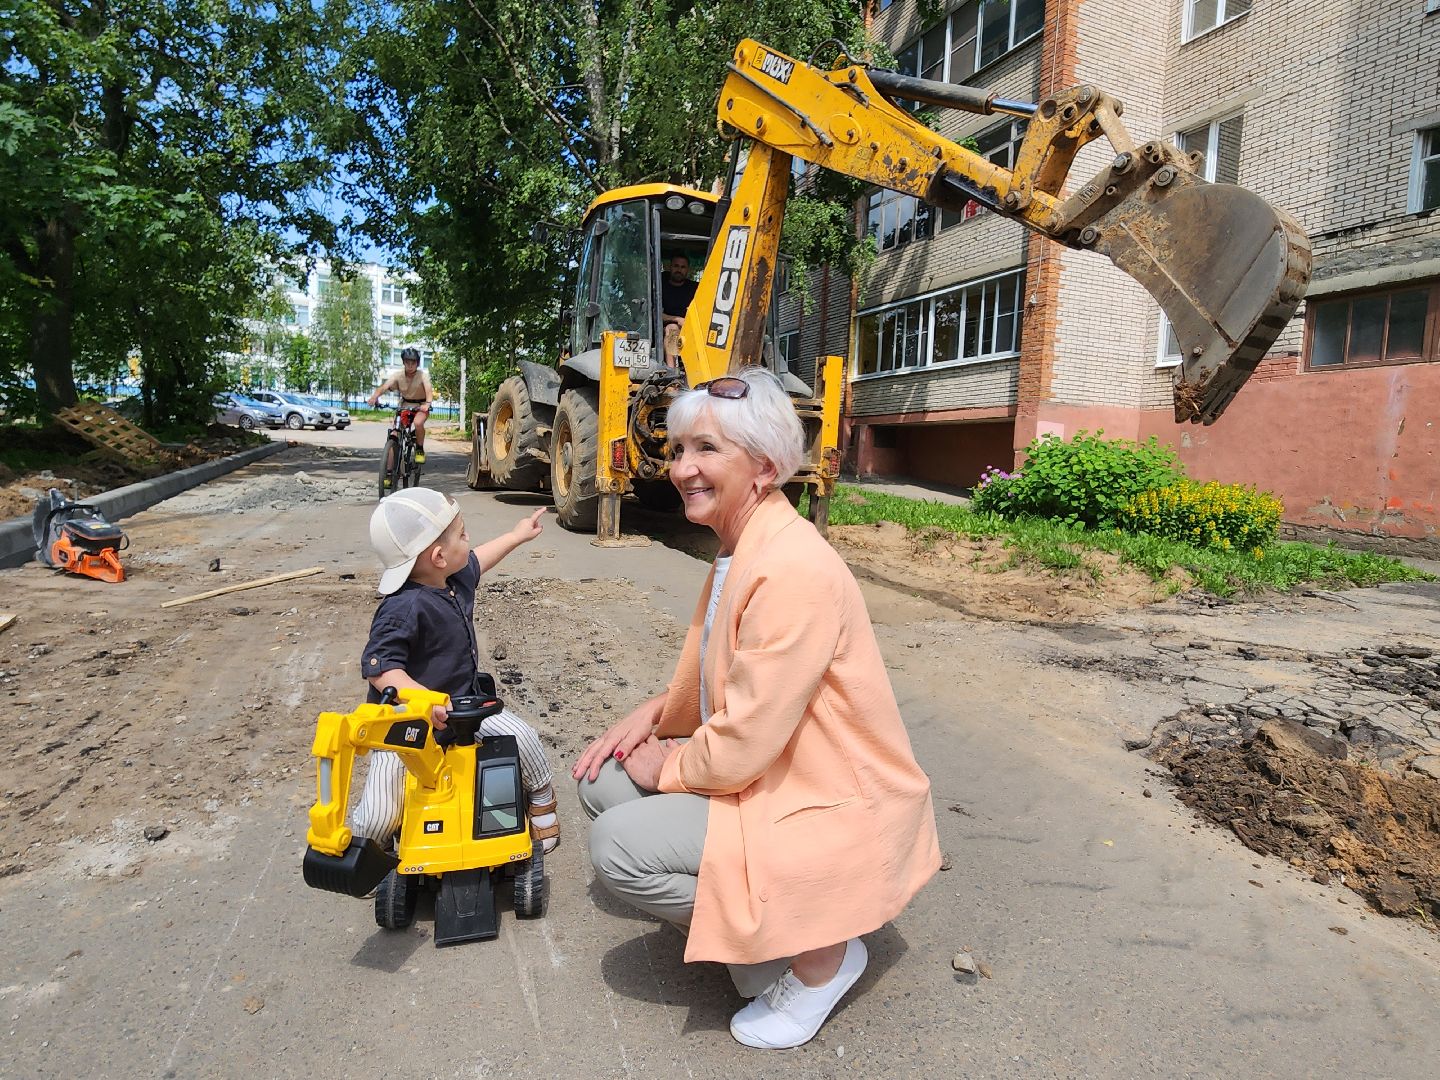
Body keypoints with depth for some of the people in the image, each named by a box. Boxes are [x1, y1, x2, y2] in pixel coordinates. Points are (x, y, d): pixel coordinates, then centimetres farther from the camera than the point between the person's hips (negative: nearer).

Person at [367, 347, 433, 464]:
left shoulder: (423, 375, -19)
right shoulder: (398, 375, -13)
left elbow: (429, 390, -36)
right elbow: (384, 386, -27)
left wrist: (427, 404, -57)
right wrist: (374, 397, -48)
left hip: (421, 406, -3)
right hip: (405, 405, 3)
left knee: (418, 423, -35)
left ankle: (420, 450, -11)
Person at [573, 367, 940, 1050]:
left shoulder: (792, 569, -27)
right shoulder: (738, 548, 5)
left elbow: (742, 748, -26)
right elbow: (711, 676, 17)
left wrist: (667, 768, -8)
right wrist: (655, 713, 0)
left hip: (834, 810, -9)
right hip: (769, 773, 10)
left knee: (619, 845, -19)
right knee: (602, 782, 4)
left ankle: (820, 953, 1)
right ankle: (760, 918, 15)